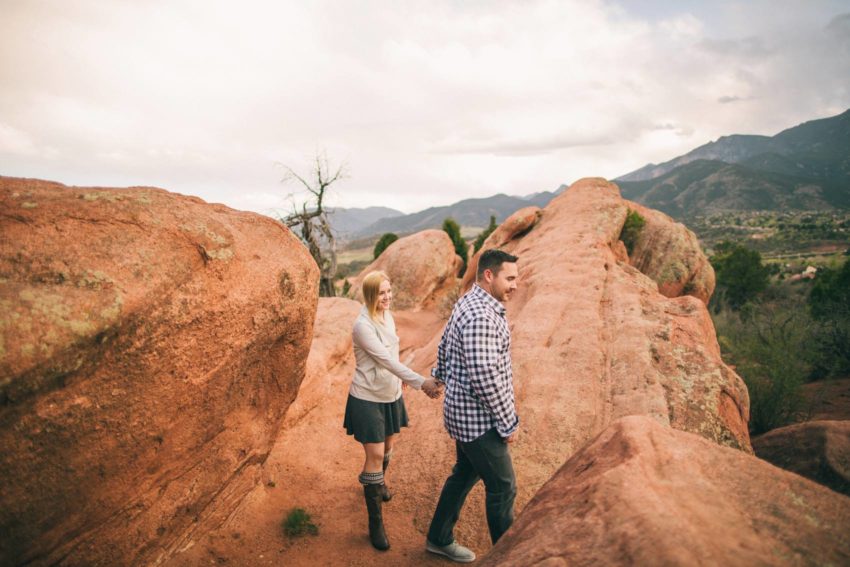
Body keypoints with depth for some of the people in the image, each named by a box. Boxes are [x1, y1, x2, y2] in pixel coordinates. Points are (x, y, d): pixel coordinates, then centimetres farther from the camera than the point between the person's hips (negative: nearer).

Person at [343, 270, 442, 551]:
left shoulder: (388, 316, 1)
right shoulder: (363, 325, -23)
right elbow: (387, 360, -29)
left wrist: (401, 385, 15)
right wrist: (421, 382, -33)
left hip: (391, 395, 7)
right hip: (368, 398, -7)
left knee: (388, 446, 20)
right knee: (375, 455, -3)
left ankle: (378, 483, 51)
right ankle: (375, 522, 10)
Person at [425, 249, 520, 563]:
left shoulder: (467, 303, 7)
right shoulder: (481, 315, -25)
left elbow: (444, 349, 16)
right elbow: (485, 378, -28)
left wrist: (442, 379, 26)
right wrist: (508, 422, -18)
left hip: (463, 411, 10)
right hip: (478, 419, -10)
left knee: (465, 473, 22)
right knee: (503, 486, 4)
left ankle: (439, 539, 37)